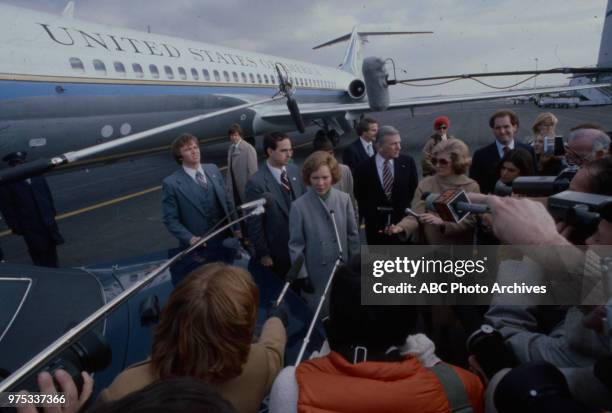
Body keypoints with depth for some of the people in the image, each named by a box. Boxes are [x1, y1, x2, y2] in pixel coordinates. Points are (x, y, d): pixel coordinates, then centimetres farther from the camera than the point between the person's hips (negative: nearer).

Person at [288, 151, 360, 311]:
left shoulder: (344, 199, -9)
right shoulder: (299, 206, -15)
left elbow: (353, 235, 1)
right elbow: (295, 245, -9)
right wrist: (302, 277, -9)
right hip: (316, 276, -2)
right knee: (319, 315, 14)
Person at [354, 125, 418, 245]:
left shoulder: (407, 162, -3)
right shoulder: (364, 167, -9)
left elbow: (415, 190, 6)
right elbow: (360, 197, 2)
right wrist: (370, 217, 0)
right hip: (376, 227, -1)